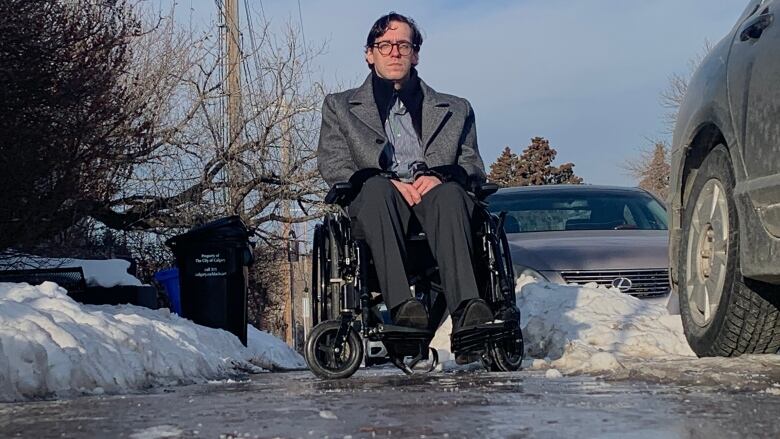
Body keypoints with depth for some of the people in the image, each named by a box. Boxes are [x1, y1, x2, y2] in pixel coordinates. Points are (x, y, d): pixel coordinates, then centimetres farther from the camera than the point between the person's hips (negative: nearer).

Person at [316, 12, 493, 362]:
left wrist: (440, 176, -9)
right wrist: (390, 183, -9)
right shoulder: (340, 107, 25)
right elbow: (332, 167, 10)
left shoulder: (455, 110, 29)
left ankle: (466, 309, -56)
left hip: (434, 193, 1)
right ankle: (401, 305, -53)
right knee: (376, 188, -37)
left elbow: (474, 166, 16)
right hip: (374, 202, 0)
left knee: (449, 193, -36)